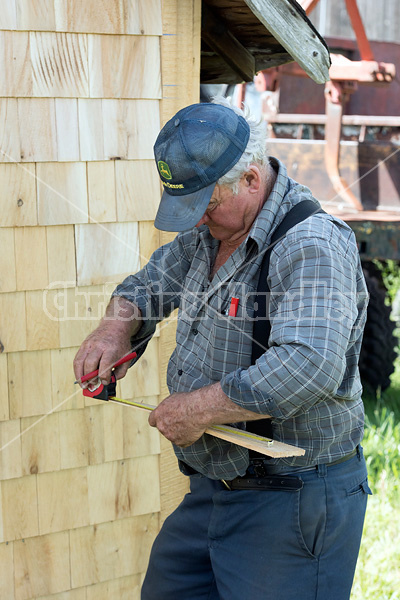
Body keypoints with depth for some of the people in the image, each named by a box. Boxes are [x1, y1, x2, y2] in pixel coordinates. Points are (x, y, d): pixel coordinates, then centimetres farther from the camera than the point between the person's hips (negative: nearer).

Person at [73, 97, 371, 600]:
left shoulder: (313, 246, -23)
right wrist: (116, 327, 0)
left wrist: (197, 409, -27)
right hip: (214, 484, 9)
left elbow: (309, 367, -37)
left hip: (293, 503, -9)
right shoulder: (208, 232, 5)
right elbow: (150, 283, 23)